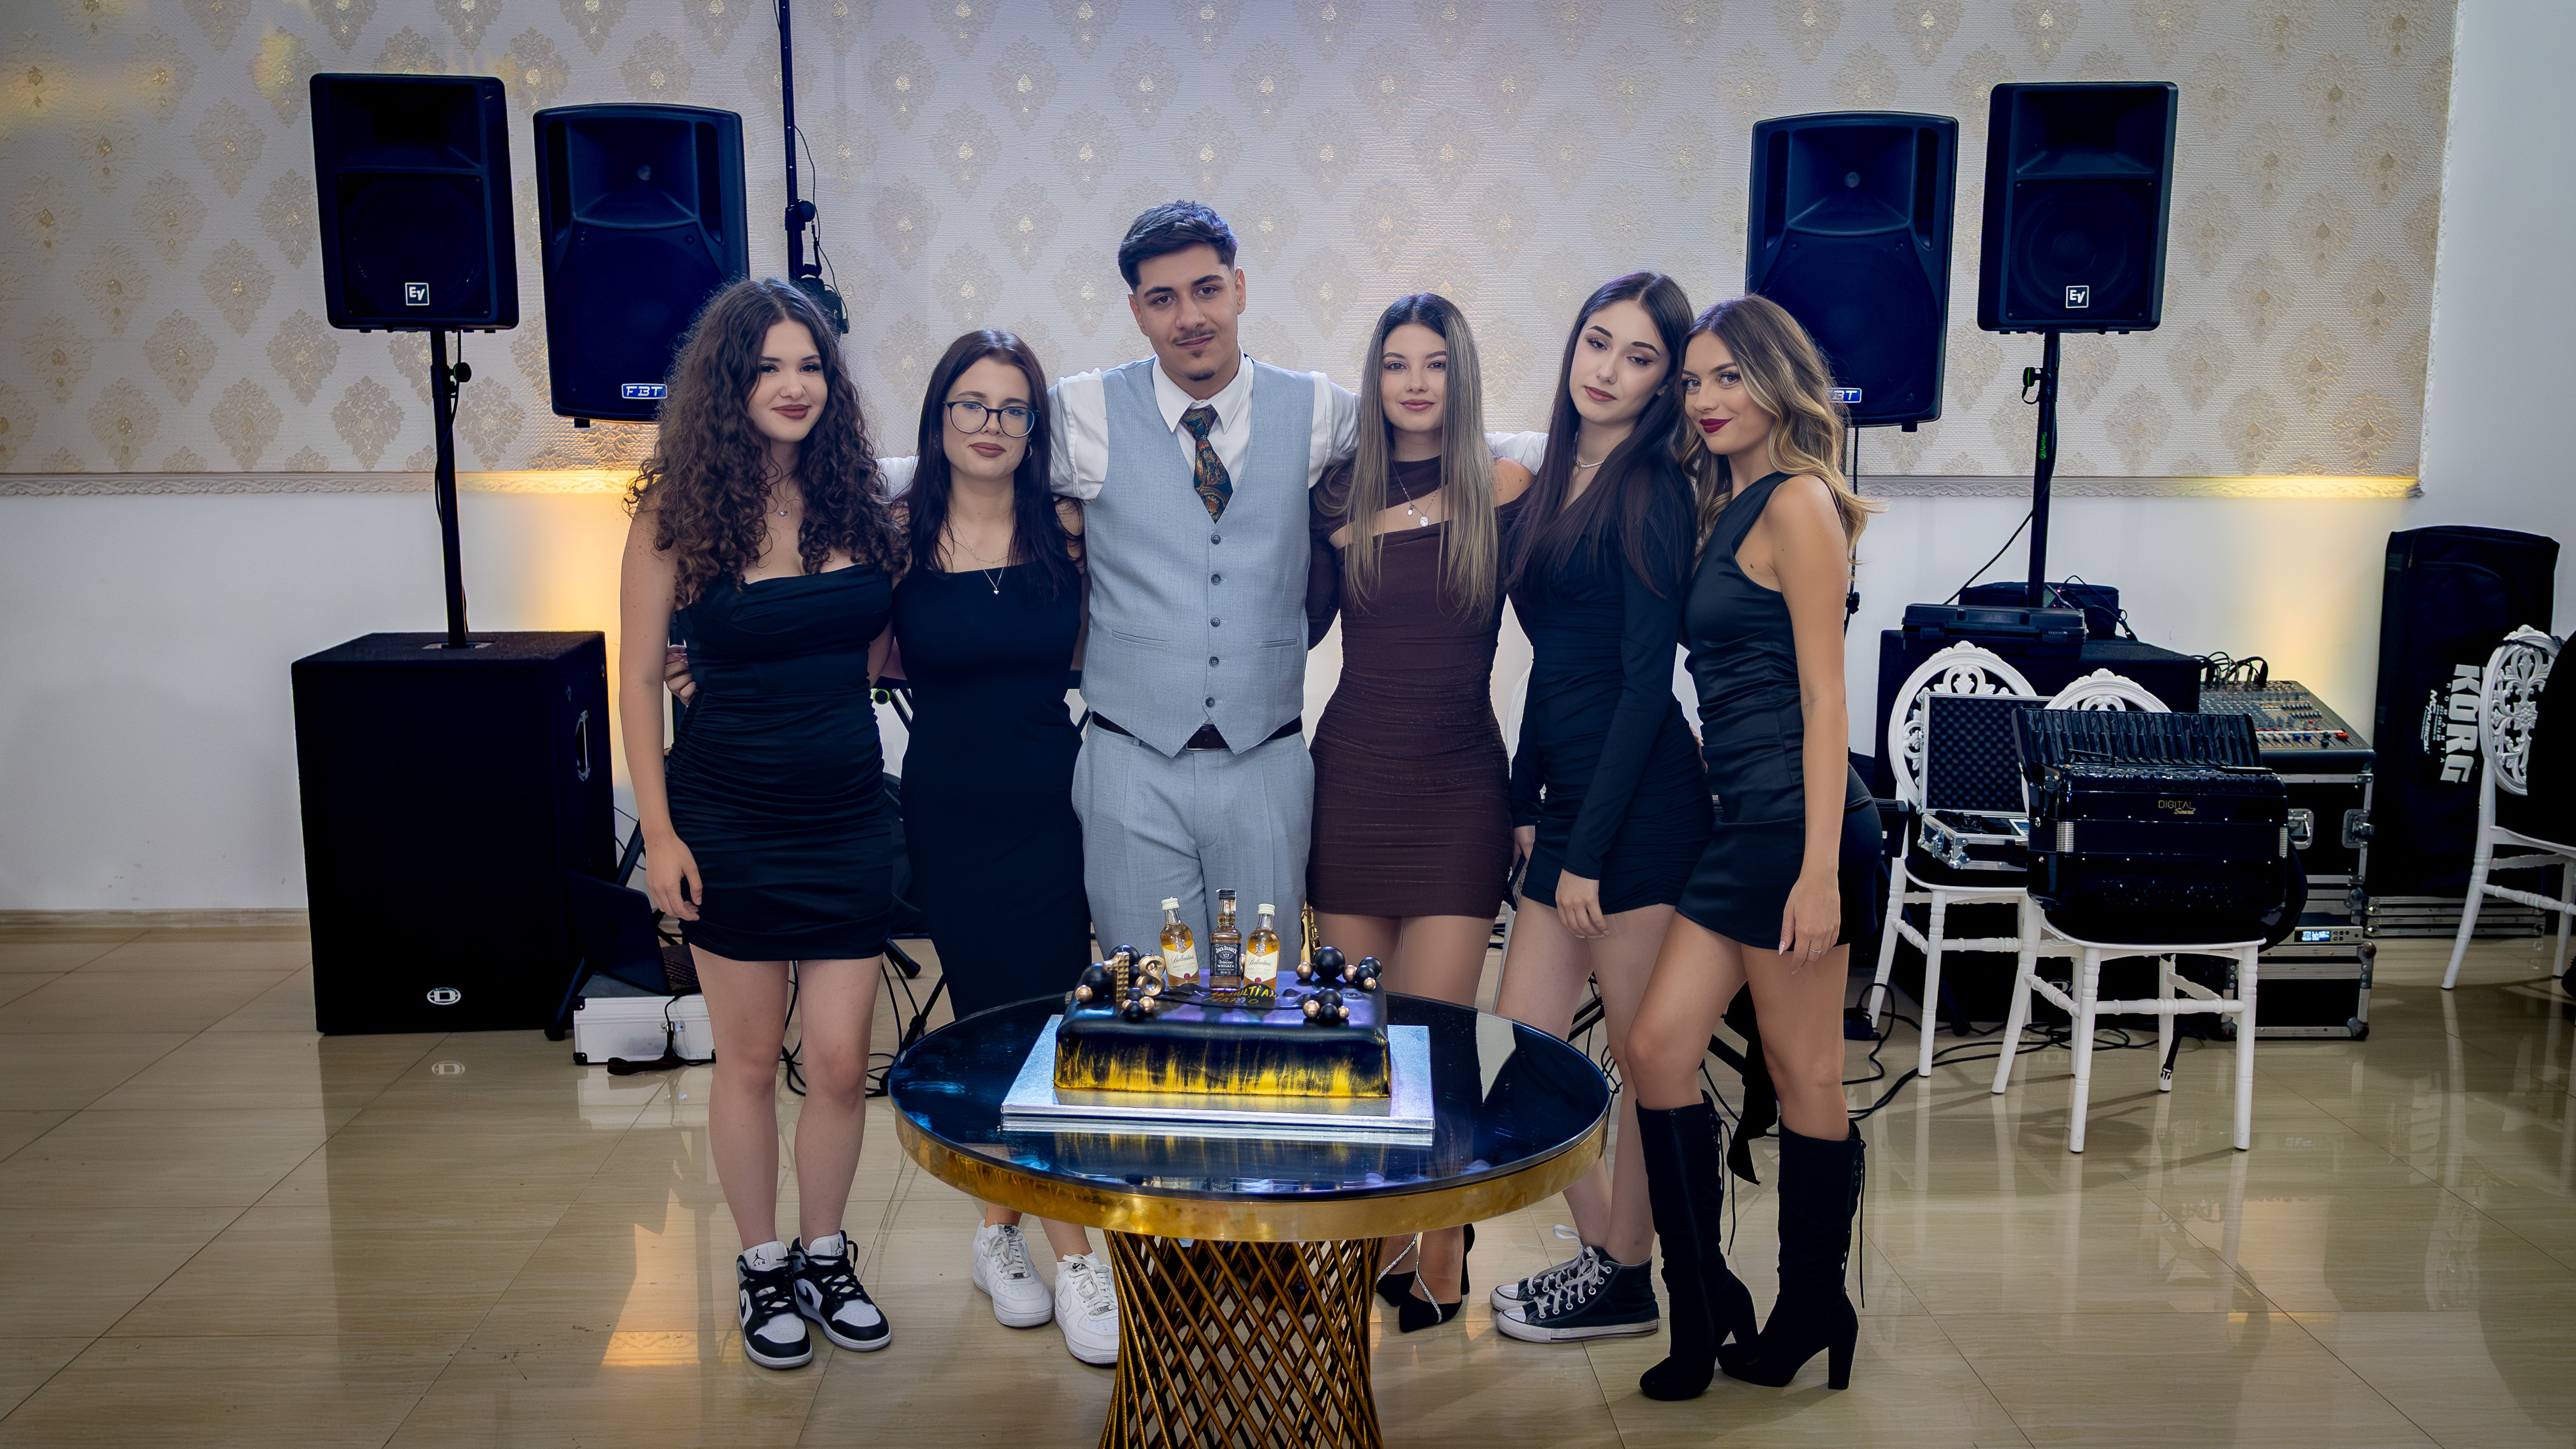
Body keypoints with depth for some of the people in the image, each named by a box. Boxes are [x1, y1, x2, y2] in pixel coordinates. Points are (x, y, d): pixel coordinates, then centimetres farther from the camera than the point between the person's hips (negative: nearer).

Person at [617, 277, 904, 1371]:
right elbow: (639, 679, -4)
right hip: (731, 819, -2)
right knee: (748, 1059, 10)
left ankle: (825, 1257, 28)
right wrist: (658, 833, -8)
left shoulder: (854, 498, 2)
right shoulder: (677, 509, -6)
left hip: (848, 816, 3)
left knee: (841, 1064, 6)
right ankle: (762, 1268, 28)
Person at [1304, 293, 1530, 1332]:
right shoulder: (1341, 496, 5)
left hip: (1460, 787, -2)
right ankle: (1379, 1232, 24)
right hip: (1353, 779, 3)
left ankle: (1441, 1257, 10)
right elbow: (1296, 626, 10)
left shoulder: (1505, 490, -1)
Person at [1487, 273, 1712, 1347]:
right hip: (1571, 799, 8)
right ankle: (1600, 1248, 25)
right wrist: (1525, 803, 15)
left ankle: (1624, 1281, 21)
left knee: (1643, 1057, 5)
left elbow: (1645, 681, -14)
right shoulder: (1556, 480, 14)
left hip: (1638, 805, -8)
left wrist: (1588, 849, -15)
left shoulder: (1650, 490, -10)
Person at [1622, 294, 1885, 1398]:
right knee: (1657, 1048, 5)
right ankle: (1705, 1314, 17)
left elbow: (1823, 699, -15)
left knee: (1805, 1076, 4)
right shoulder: (1727, 508, 16)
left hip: (1796, 825, -9)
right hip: (1739, 823, 9)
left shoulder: (1798, 503, -10)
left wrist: (1821, 871, -18)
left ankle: (1810, 1312, 21)